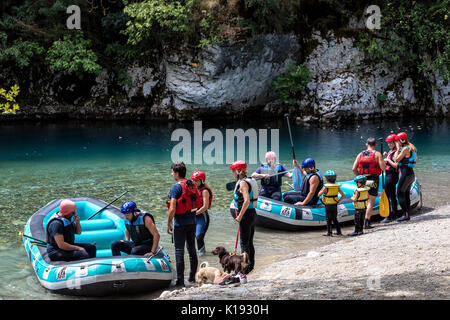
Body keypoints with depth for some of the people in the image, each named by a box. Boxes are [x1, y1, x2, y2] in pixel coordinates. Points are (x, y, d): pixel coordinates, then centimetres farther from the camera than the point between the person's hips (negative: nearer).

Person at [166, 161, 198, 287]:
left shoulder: (176, 187, -14)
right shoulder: (192, 185, 8)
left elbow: (172, 208, -17)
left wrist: (168, 224, -8)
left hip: (180, 223, -7)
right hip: (192, 222, 7)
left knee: (179, 251, -3)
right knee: (192, 249, 15)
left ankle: (180, 280, -4)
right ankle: (192, 277, 23)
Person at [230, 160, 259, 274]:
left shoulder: (243, 183, -17)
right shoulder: (249, 181, 12)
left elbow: (246, 201, -26)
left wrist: (240, 216, -20)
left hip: (246, 214, -9)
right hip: (252, 213, 9)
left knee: (244, 243, -3)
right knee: (249, 242, 16)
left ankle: (245, 269, 0)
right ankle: (251, 264, 24)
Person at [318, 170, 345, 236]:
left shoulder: (326, 187, -14)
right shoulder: (337, 187, -1)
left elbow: (319, 195, -8)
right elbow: (343, 195, 1)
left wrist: (322, 190, 7)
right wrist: (338, 201, 7)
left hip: (328, 205, -5)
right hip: (335, 205, 5)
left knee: (328, 219, 4)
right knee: (335, 219, 17)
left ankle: (329, 232, 3)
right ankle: (339, 232, 18)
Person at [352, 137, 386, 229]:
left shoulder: (360, 154, 7)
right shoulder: (377, 154, -4)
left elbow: (354, 168, 2)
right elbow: (383, 168, -10)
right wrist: (383, 162, 9)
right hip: (373, 180, -4)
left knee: (365, 201, 17)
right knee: (371, 202, -3)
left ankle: (367, 221, 17)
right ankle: (366, 222, -9)